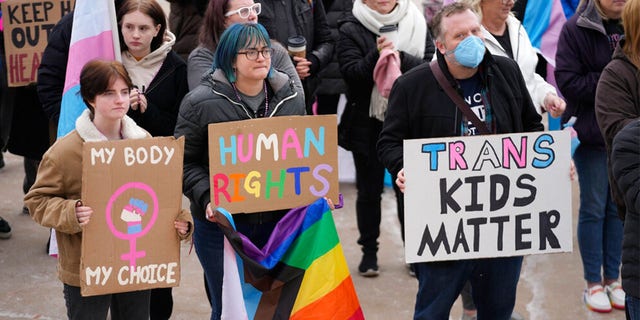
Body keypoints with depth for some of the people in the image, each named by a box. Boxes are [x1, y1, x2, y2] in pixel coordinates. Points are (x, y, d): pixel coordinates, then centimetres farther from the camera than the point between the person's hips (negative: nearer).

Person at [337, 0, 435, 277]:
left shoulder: (416, 23, 2)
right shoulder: (351, 29, -4)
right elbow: (351, 73, -14)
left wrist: (399, 58, -24)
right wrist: (376, 55, -28)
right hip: (367, 124, -1)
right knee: (369, 189, 10)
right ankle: (369, 251, 22)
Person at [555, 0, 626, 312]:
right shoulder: (576, 29, -10)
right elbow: (568, 81, -14)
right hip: (591, 132, -3)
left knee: (619, 207, 10)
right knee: (594, 207, 4)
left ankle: (612, 278, 22)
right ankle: (593, 283, 15)